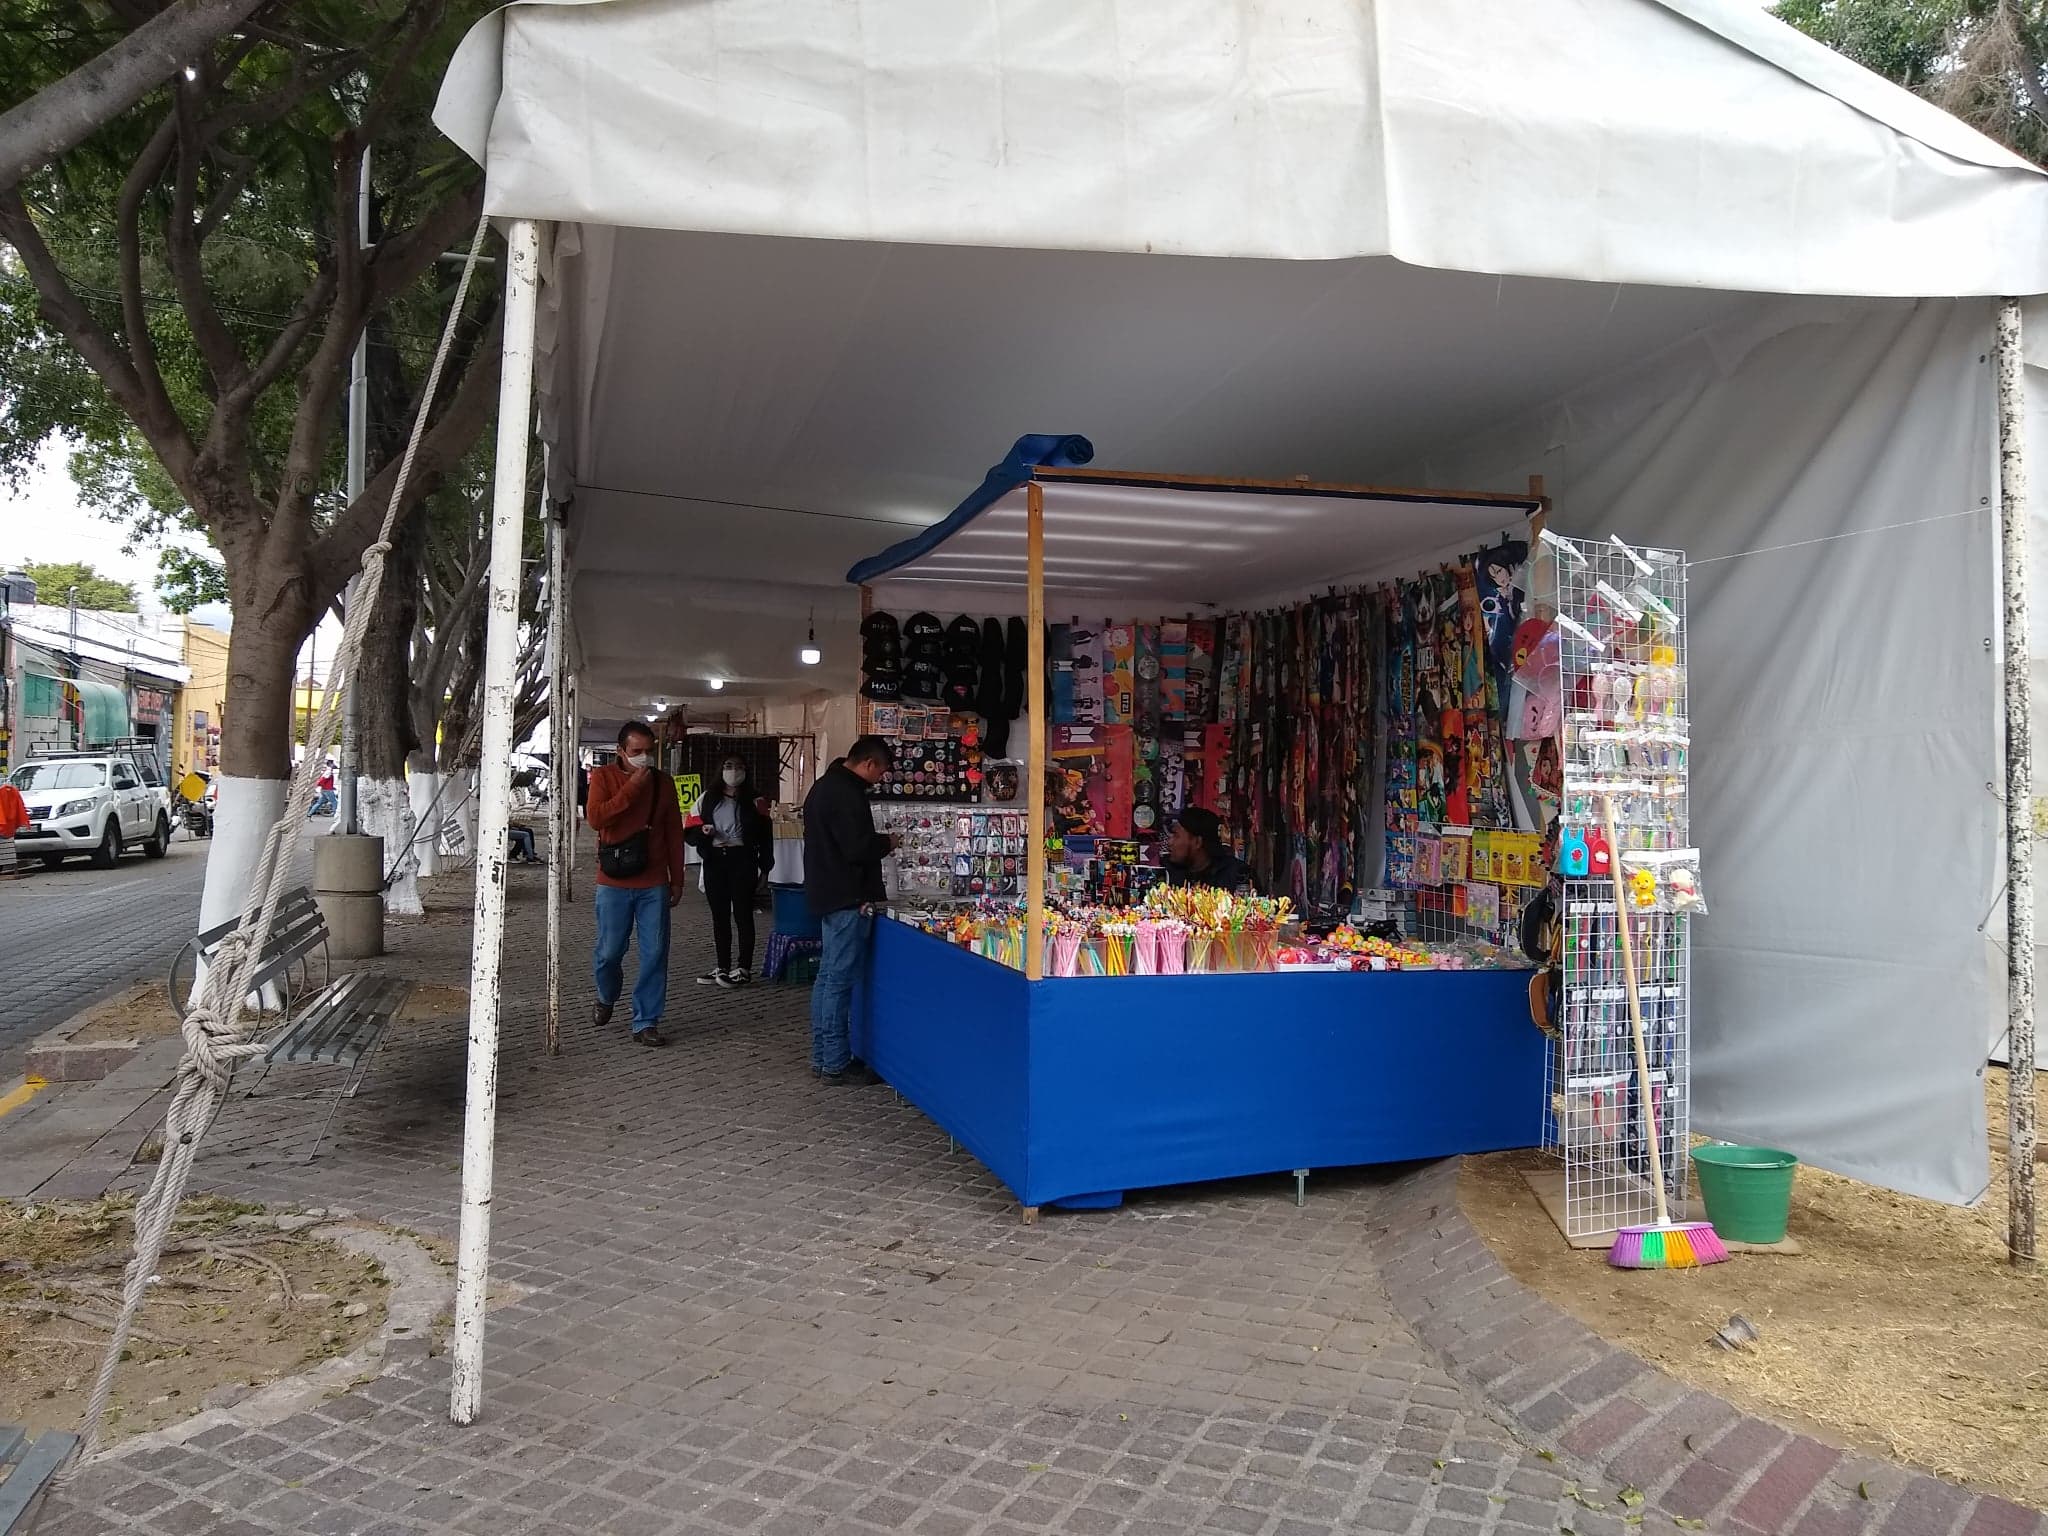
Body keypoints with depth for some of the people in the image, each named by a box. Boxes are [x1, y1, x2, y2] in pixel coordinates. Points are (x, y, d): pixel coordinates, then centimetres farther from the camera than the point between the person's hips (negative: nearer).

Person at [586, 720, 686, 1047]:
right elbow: (596, 818, -17)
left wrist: (677, 879, 10)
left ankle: (646, 1022, 10)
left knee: (655, 954, 0)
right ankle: (606, 997, 37)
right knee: (609, 951, 6)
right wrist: (632, 787, -19)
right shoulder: (604, 777, -1)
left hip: (654, 884, 2)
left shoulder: (663, 782, 6)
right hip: (614, 883, -2)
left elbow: (674, 833, 11)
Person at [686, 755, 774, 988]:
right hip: (714, 861, 3)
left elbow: (765, 837, 3)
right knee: (719, 916, 10)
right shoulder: (708, 799, 8)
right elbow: (690, 833, 8)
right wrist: (703, 832, -14)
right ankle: (722, 968, 19)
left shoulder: (754, 801, 3)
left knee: (742, 914, -1)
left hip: (743, 860, -3)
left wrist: (765, 868, -1)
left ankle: (744, 969, 6)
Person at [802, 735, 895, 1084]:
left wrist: (876, 842, 15)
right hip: (847, 898, -11)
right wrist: (887, 843, -4)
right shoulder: (846, 793, -18)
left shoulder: (825, 785, 15)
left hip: (827, 894, 11)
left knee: (828, 976, 14)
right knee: (840, 979, -6)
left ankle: (822, 1056, 21)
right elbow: (859, 848, -22)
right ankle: (835, 1063, -1)